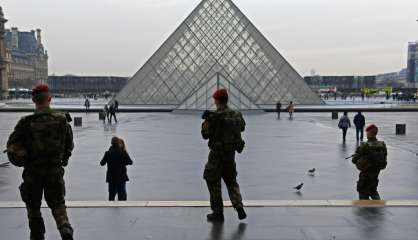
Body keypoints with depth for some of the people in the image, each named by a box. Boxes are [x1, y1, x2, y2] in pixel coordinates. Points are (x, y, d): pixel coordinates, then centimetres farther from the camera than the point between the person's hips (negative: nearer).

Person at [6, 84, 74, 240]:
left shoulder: (26, 122, -12)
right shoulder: (61, 120, -5)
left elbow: (12, 145, -12)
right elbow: (69, 145, 4)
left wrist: (23, 160, 5)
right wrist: (64, 158, 21)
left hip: (32, 171, -1)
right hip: (55, 170, 2)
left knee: (33, 206, 16)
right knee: (58, 203, 15)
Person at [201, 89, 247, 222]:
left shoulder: (213, 117, -18)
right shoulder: (237, 115, 0)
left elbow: (205, 135, -11)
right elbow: (242, 128, 18)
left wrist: (205, 121, 5)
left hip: (217, 154, -6)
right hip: (231, 154, 6)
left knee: (213, 182, 8)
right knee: (231, 181, 20)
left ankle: (218, 212, 13)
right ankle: (238, 205, 3)